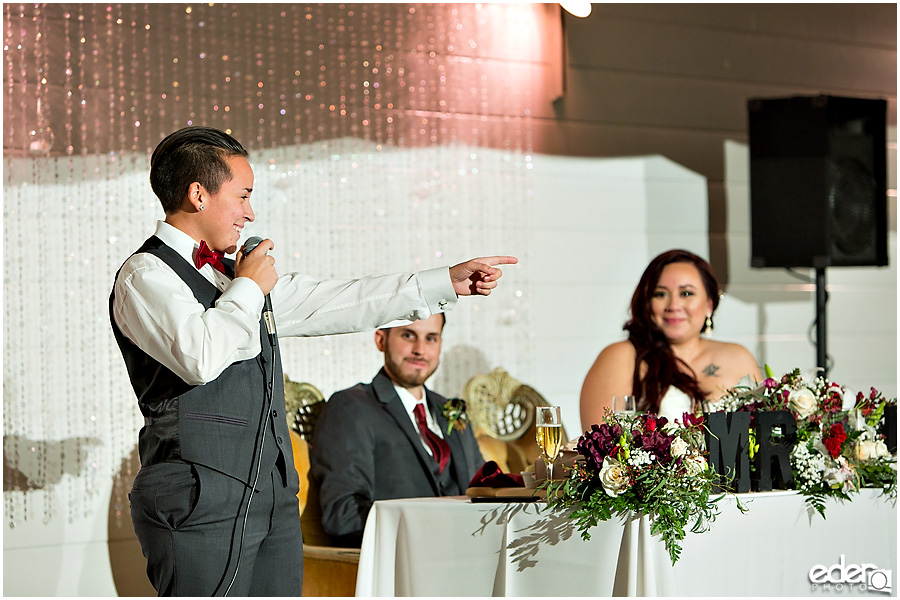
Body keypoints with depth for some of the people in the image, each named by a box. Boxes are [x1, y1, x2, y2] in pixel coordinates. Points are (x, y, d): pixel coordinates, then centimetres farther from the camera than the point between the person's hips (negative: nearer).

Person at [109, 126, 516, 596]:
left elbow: (331, 305, 22)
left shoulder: (233, 274, 20)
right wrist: (248, 288, -6)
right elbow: (201, 356, -23)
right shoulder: (146, 276, -6)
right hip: (200, 500, -8)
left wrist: (447, 282, 21)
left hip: (273, 495, 8)